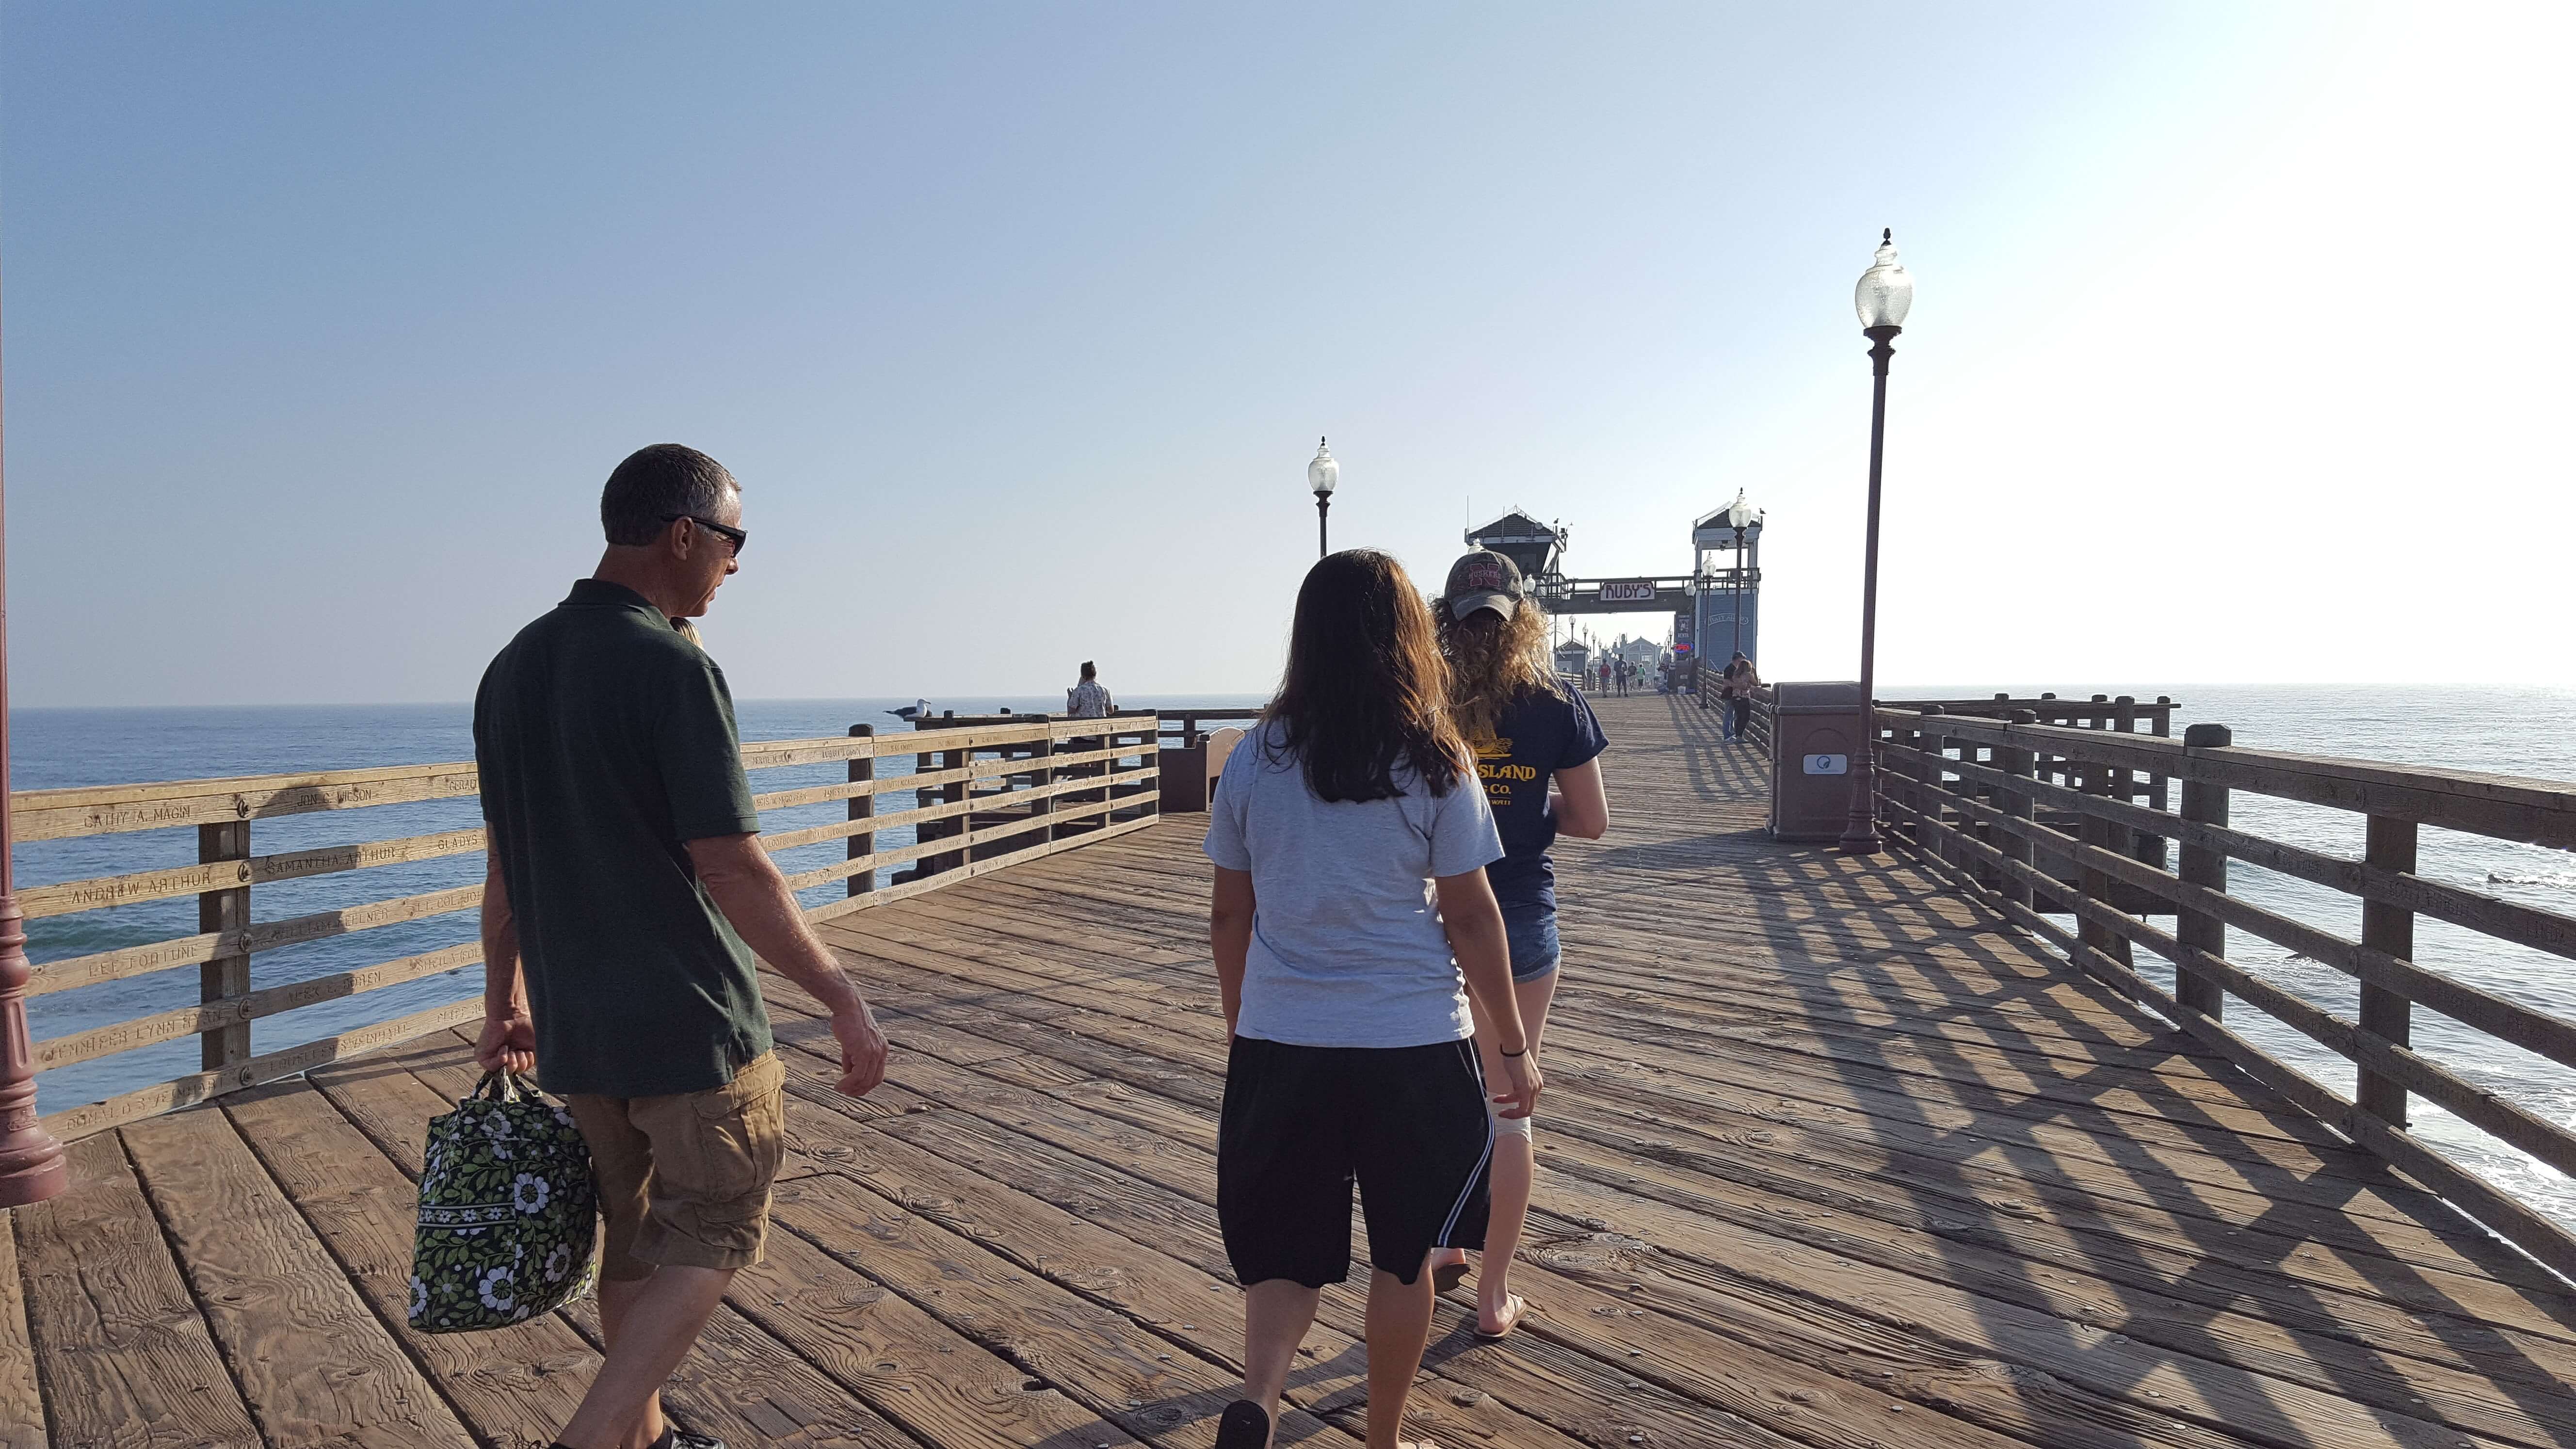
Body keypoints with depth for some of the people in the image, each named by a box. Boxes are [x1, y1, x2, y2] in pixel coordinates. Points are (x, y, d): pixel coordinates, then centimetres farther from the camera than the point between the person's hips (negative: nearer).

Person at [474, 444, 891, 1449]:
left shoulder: (513, 668, 6)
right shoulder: (670, 667, -19)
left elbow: (504, 864, 13)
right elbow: (734, 874, -21)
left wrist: (503, 1003, 22)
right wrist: (844, 1000, -14)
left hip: (572, 1028, 8)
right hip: (689, 1025, -8)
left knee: (634, 1243, 22)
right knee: (710, 1242, 11)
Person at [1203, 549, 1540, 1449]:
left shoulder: (1255, 761, -2)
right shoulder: (1435, 763, -9)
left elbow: (1229, 917, 4)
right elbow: (1470, 917, -6)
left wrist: (1242, 1031, 18)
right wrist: (1514, 1046, 4)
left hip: (1279, 1041, 2)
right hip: (1413, 1044, -1)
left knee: (1287, 1253, 17)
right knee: (1402, 1257, 17)